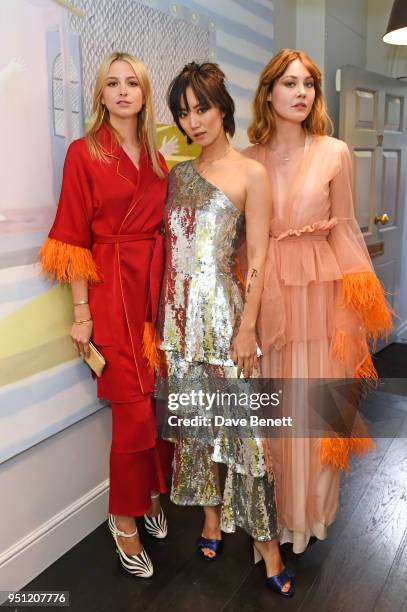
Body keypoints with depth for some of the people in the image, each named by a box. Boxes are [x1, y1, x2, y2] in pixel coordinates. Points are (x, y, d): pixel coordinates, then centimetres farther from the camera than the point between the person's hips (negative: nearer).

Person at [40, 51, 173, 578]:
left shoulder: (155, 158, 14)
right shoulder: (84, 152, -2)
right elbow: (75, 238, -6)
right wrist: (82, 312, -10)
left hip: (158, 285, 5)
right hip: (112, 288, -5)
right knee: (134, 410, -4)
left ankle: (153, 494, 32)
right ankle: (124, 518, 18)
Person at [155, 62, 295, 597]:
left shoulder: (251, 174, -1)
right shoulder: (177, 173, 12)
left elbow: (257, 260, -5)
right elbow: (166, 246, 12)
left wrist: (247, 328, -10)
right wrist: (163, 314, 7)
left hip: (223, 310, -5)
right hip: (177, 313, 5)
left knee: (239, 420, -1)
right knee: (193, 417, 11)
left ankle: (267, 543, 15)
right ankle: (212, 518, 30)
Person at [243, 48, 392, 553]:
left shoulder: (334, 153, 1)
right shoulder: (248, 159, 3)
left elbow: (344, 228, 3)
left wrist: (355, 299, 0)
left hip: (319, 292, -1)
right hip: (265, 292, 1)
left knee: (314, 398, 6)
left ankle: (310, 508, 29)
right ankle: (271, 505, 31)